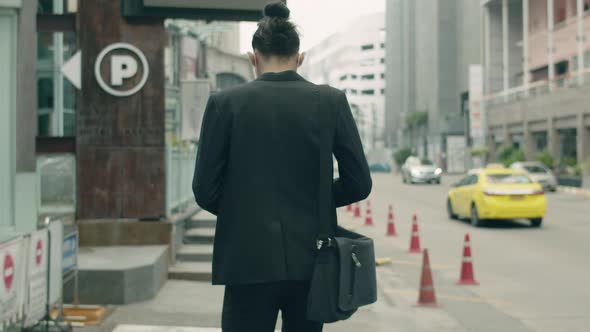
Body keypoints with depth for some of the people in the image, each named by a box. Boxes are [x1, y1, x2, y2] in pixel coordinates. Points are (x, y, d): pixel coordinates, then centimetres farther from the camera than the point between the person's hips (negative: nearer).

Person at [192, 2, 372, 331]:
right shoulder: (332, 101, -1)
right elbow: (359, 184, 0)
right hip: (311, 262, 2)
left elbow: (205, 190, -4)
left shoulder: (225, 103, -4)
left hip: (250, 263, -2)